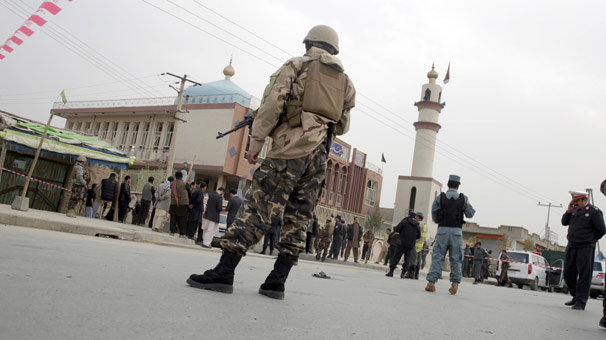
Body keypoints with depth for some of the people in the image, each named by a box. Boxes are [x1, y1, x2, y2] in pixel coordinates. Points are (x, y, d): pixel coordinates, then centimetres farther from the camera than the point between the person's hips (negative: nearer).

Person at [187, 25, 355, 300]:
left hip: (290, 148, -5)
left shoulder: (296, 65, 7)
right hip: (320, 155, 5)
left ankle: (224, 272, -11)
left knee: (257, 207, -8)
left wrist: (256, 142, -3)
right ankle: (277, 281, 4)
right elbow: (342, 126, 22)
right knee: (297, 219, 5)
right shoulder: (345, 81, 21)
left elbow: (272, 102, -6)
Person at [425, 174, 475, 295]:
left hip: (442, 230, 0)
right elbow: (470, 214, 11)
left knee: (437, 257, 1)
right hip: (457, 231, 1)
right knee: (456, 259, 7)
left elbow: (434, 216, 4)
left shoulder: (440, 198, 1)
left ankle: (431, 282, -6)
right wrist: (467, 203, 25)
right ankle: (455, 283, 2)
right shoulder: (463, 198, 4)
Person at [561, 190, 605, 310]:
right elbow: (564, 222, 13)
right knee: (568, 274, 10)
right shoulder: (575, 210, 11)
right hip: (571, 247, 7)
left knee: (584, 275, -3)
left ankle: (581, 302, 1)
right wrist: (568, 211, -1)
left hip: (585, 248, -7)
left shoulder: (594, 211, -7)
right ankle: (576, 296, 27)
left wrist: (591, 239, 6)